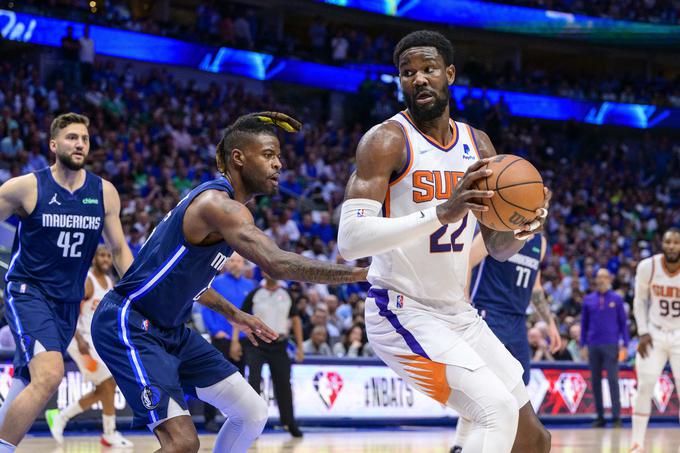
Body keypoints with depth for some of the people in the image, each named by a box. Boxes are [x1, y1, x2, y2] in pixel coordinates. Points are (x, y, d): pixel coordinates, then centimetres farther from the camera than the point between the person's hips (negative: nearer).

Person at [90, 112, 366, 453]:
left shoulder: (217, 203, 11)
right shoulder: (219, 204, -22)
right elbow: (276, 264, -37)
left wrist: (234, 315, 25)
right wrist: (360, 273, -36)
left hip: (171, 330, 11)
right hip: (129, 326, -11)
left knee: (253, 413, 11)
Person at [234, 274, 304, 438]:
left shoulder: (286, 294, 5)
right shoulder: (255, 294, -1)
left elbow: (295, 319, 10)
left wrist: (299, 346, 6)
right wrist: (235, 341, -10)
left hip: (279, 345, 2)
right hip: (257, 344, -2)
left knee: (284, 384, 7)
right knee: (254, 382, -11)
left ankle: (290, 423, 21)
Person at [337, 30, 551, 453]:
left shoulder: (478, 144, 7)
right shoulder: (386, 141, -13)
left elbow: (499, 248, 12)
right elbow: (350, 240, -26)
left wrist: (523, 228, -12)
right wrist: (441, 213, -35)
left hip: (459, 314, 8)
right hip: (403, 311, -7)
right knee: (498, 411, -24)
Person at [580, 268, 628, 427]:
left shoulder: (616, 299, 5)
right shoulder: (588, 299, 9)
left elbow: (623, 323, 6)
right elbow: (584, 323, 13)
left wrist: (625, 344, -1)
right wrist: (583, 345, 7)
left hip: (611, 346, -2)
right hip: (593, 346, 3)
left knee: (613, 380, -8)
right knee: (596, 381, 4)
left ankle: (616, 417, -8)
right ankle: (600, 417, 9)